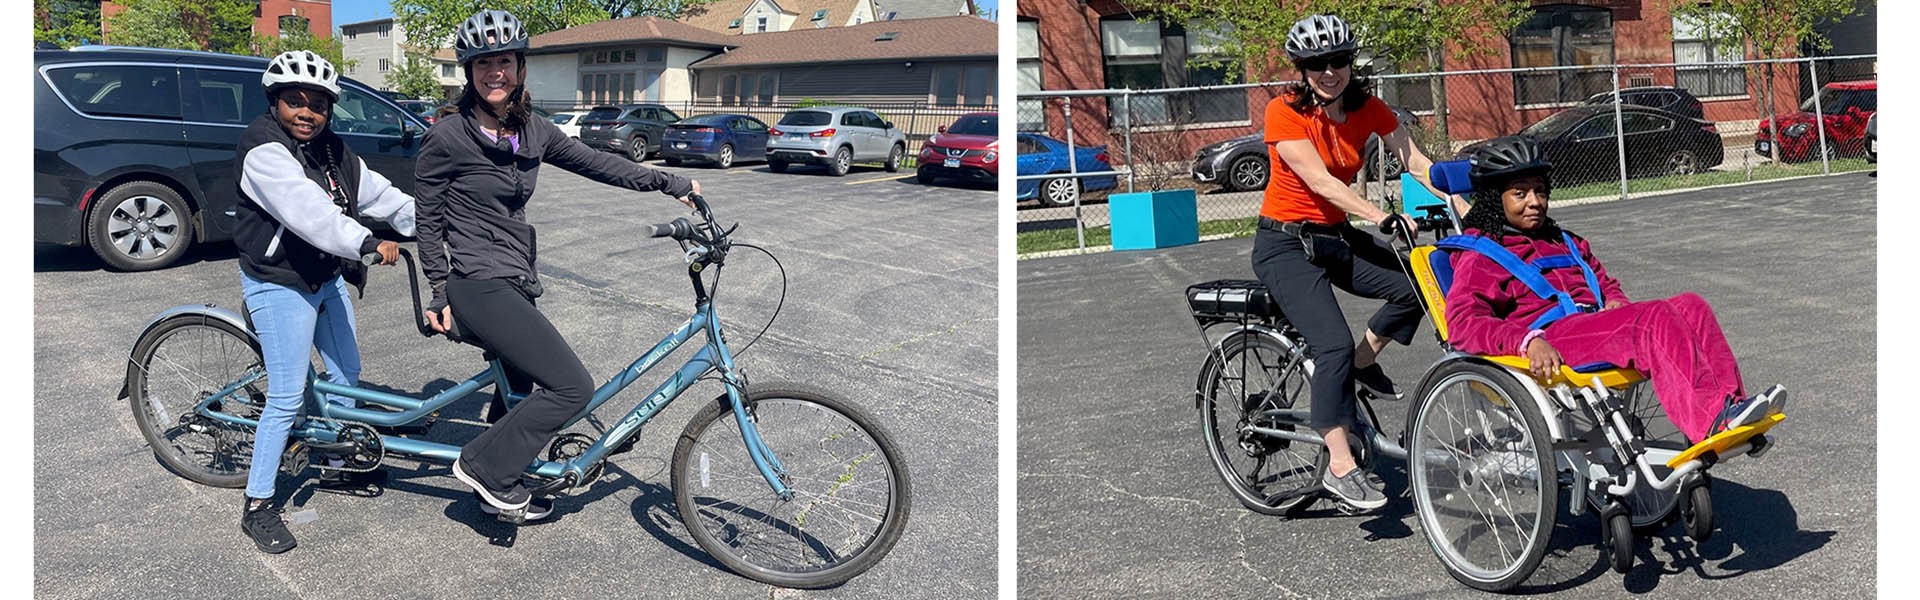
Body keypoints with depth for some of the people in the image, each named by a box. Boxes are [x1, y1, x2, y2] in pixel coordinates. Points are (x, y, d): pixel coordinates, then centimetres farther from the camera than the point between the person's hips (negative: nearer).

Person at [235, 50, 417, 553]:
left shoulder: (332, 151, 5)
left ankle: (337, 465, 38)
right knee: (287, 398, -9)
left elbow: (375, 192, 4)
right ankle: (258, 507, 1)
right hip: (280, 285, -9)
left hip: (326, 279, 9)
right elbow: (308, 211, -35)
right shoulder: (264, 151, -22)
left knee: (347, 373, 19)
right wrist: (367, 244, -44)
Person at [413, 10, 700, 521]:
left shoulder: (532, 132, 7)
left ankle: (499, 490, 34)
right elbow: (428, 219, -5)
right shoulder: (447, 137, -11)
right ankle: (483, 466, -3)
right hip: (479, 287, -8)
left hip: (516, 284, 8)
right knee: (573, 387, -15)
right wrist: (441, 294, -5)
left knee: (519, 389, 18)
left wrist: (671, 184, 14)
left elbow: (597, 163, 13)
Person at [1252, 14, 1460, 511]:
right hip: (1285, 244, -6)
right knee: (1335, 343, -22)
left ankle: (1363, 362, 9)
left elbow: (1416, 162, -7)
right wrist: (1384, 218, -36)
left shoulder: (1368, 108, 0)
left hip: (1335, 237, 6)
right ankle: (1339, 467, -15)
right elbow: (1321, 181, -26)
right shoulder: (1284, 112, -17)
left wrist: (1466, 207, -20)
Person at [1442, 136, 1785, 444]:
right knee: (1654, 317, -30)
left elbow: (1607, 284, 36)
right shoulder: (1480, 258, 6)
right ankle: (1711, 425, -45)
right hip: (1550, 339, -8)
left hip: (1596, 325, 8)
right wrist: (1527, 340, -26)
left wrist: (1614, 304, 8)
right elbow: (1463, 325, -9)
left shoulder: (1565, 242, 32)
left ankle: (1729, 405, -32)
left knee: (1690, 305, -16)